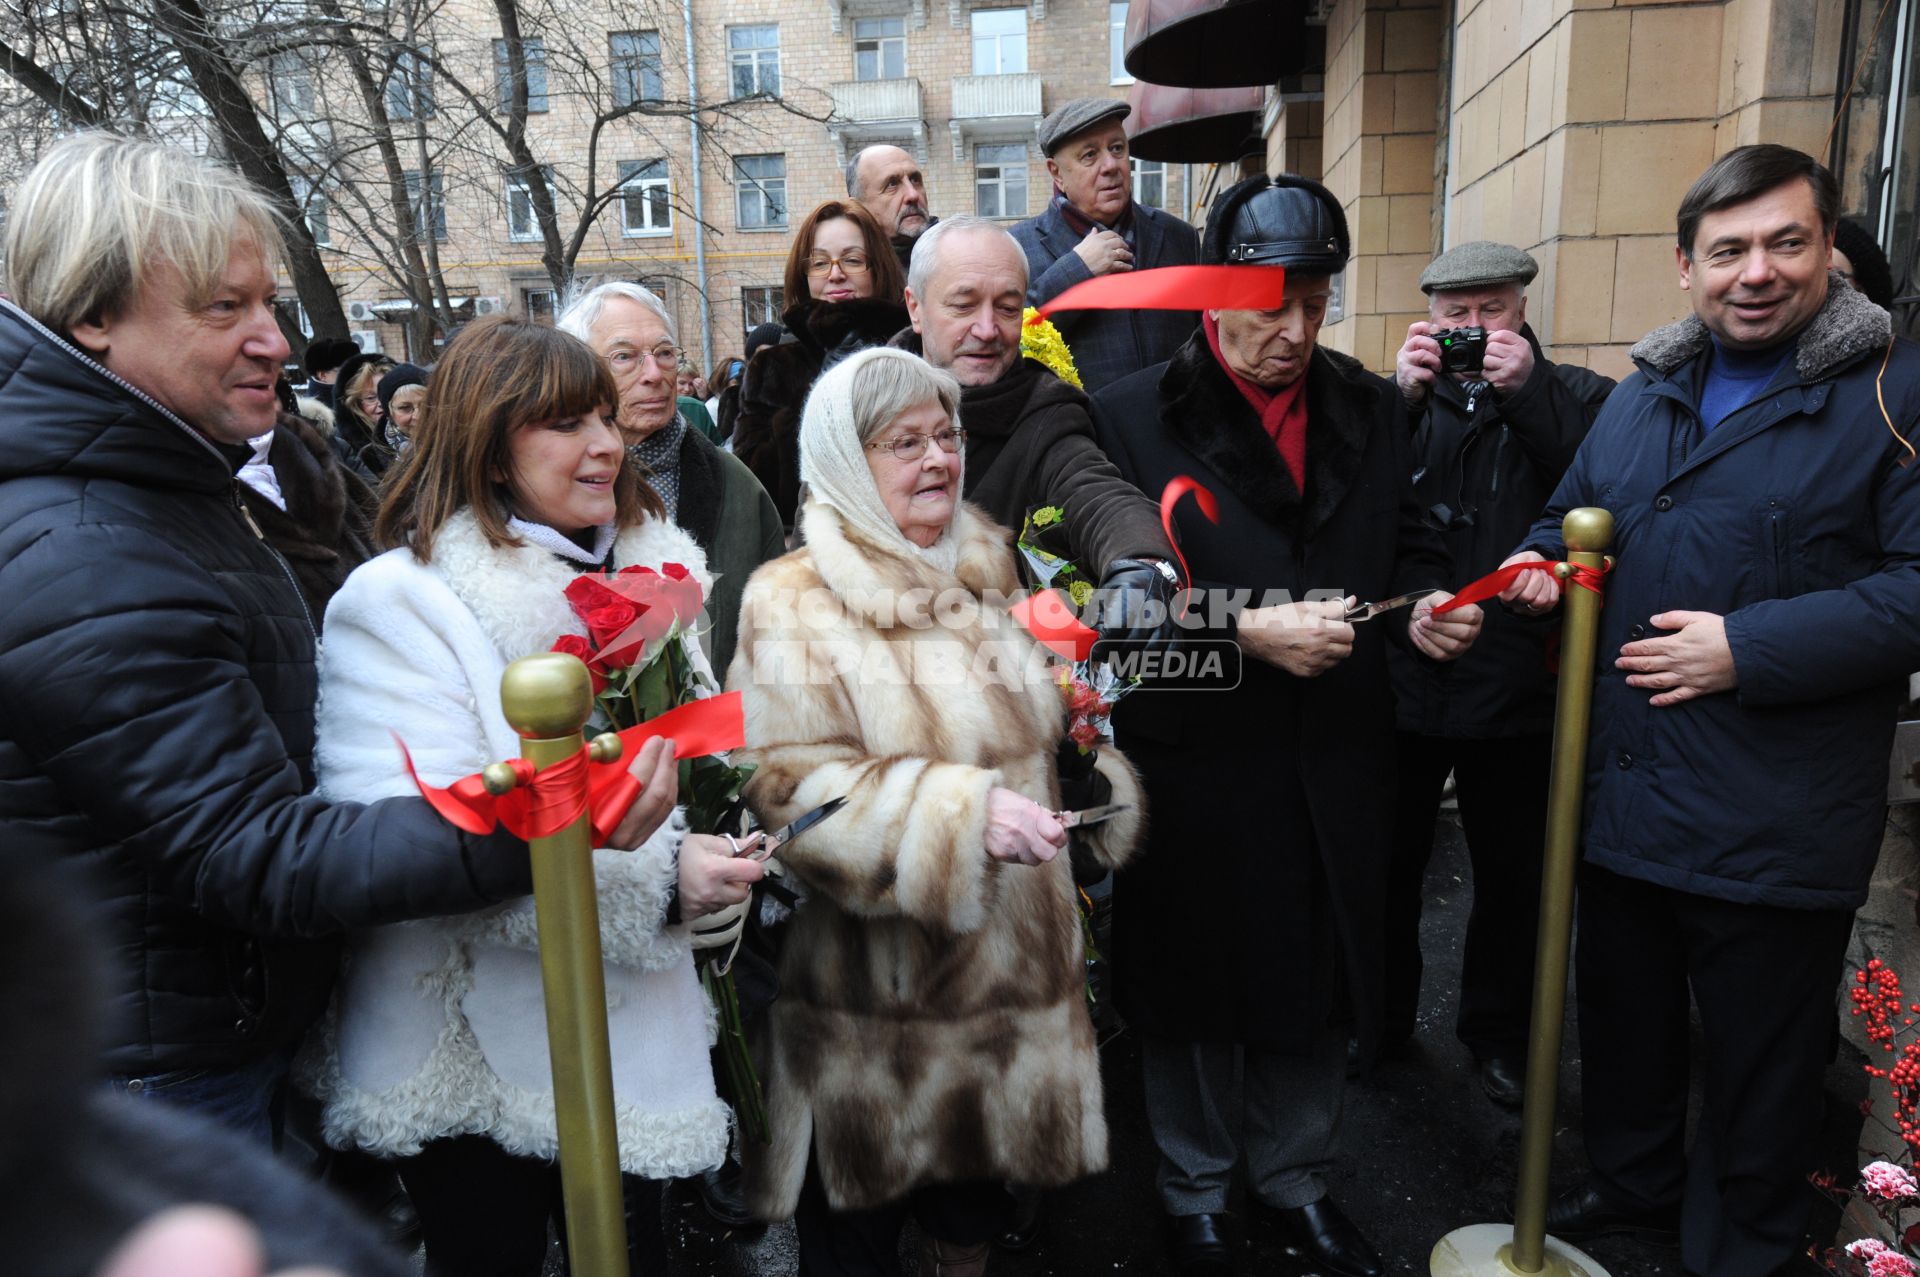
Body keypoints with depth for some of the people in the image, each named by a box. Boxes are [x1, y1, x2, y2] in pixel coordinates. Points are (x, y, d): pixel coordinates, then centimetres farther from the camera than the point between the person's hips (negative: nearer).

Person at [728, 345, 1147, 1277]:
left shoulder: (985, 579, 7)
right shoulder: (795, 606, -13)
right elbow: (792, 787, -23)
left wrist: (1097, 784, 8)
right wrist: (960, 813, -32)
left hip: (1010, 973, 6)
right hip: (872, 1004, -5)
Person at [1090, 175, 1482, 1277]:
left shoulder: (1374, 412, 7)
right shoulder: (1132, 417, -7)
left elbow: (1413, 547, 12)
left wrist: (1429, 605, -10)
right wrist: (1246, 632, -22)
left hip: (1338, 763, 4)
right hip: (1195, 762, -4)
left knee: (1323, 990, 18)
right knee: (1196, 992, 13)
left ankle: (1295, 1177, 45)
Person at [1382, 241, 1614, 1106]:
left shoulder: (1575, 397, 4)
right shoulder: (1401, 397, 6)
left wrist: (1528, 390, -20)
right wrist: (1402, 397, -20)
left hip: (1519, 685, 0)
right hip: (1402, 677, 1)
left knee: (1512, 875, 15)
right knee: (1387, 865, 13)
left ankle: (1498, 1030, 36)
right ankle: (1379, 1020, 34)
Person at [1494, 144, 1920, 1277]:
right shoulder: (1643, 396, 11)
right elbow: (1572, 513, 22)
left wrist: (1751, 648, -23)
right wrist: (1542, 561, 0)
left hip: (1775, 830, -5)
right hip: (1624, 798, 6)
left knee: (1760, 1066, 13)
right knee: (1624, 1023, 22)